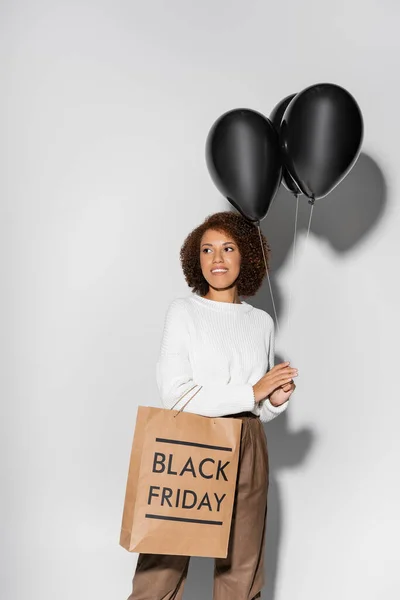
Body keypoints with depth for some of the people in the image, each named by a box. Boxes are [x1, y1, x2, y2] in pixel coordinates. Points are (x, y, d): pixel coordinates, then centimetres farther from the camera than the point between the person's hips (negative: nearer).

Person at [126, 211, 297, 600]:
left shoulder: (262, 322, 12)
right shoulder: (183, 311, 0)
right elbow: (174, 394, -11)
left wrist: (278, 400, -5)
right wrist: (251, 393, -9)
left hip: (246, 452, 4)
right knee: (163, 565, -3)